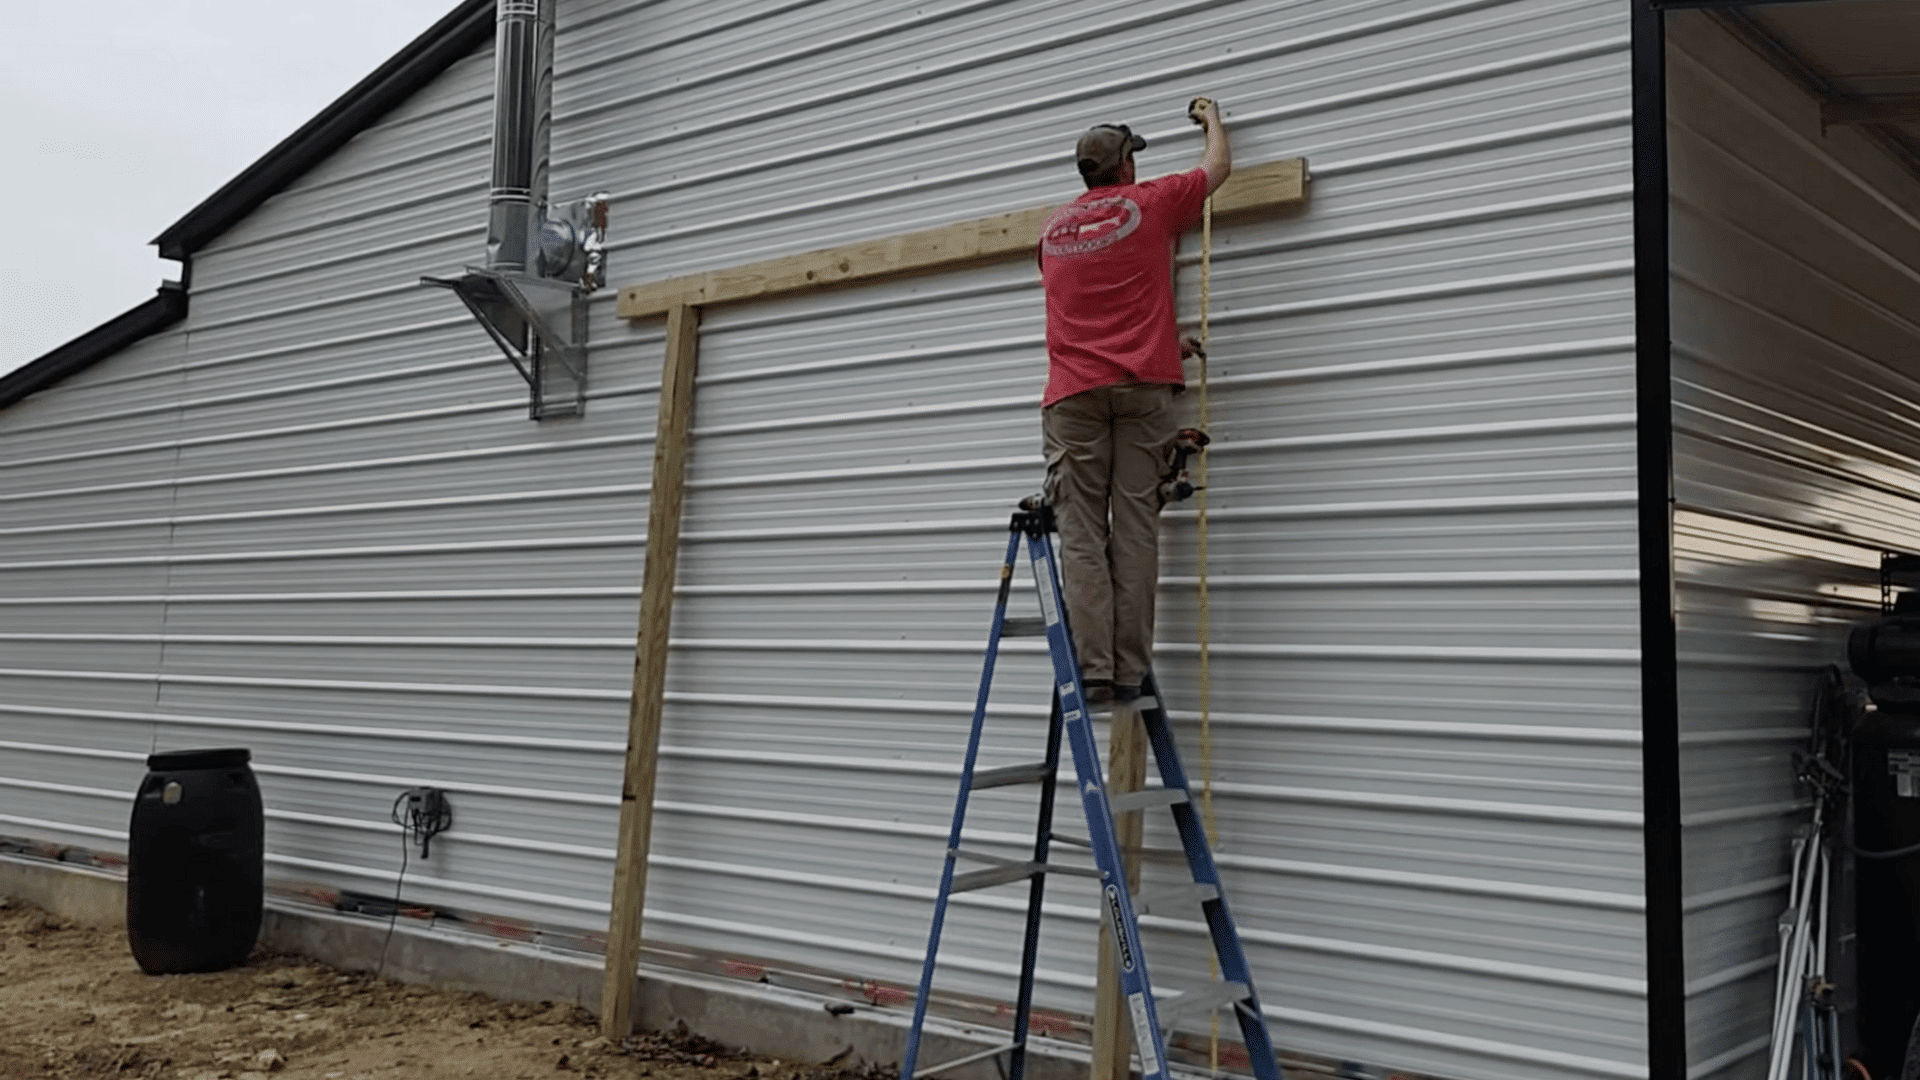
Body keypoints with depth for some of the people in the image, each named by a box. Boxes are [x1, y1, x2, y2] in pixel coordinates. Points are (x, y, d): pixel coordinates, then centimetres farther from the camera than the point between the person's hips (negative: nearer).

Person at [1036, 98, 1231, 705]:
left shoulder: (1053, 228, 19)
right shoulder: (1150, 205, 9)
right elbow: (1219, 166, 26)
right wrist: (1210, 116, 45)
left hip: (1073, 392, 2)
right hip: (1140, 387, -1)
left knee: (1082, 534, -3)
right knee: (1135, 529, -2)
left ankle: (1094, 670, -12)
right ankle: (1129, 671, -4)